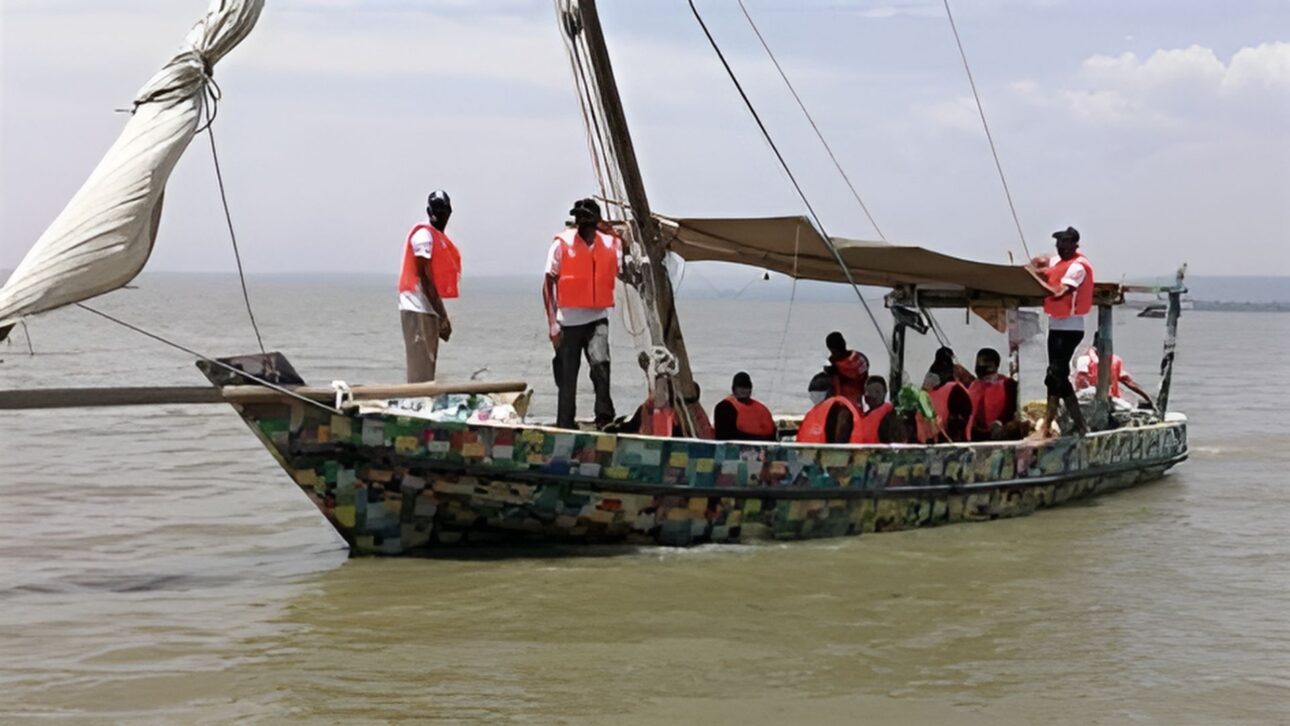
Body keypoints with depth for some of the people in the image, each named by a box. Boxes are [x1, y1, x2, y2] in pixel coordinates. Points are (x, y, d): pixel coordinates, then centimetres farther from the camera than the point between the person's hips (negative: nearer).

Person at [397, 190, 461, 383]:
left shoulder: (440, 238, 18)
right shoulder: (424, 235, -9)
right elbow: (424, 278, -16)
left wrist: (443, 316, 17)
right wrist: (443, 316, -17)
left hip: (430, 311, 10)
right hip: (418, 310, -10)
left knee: (428, 370, 10)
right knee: (420, 372, -11)